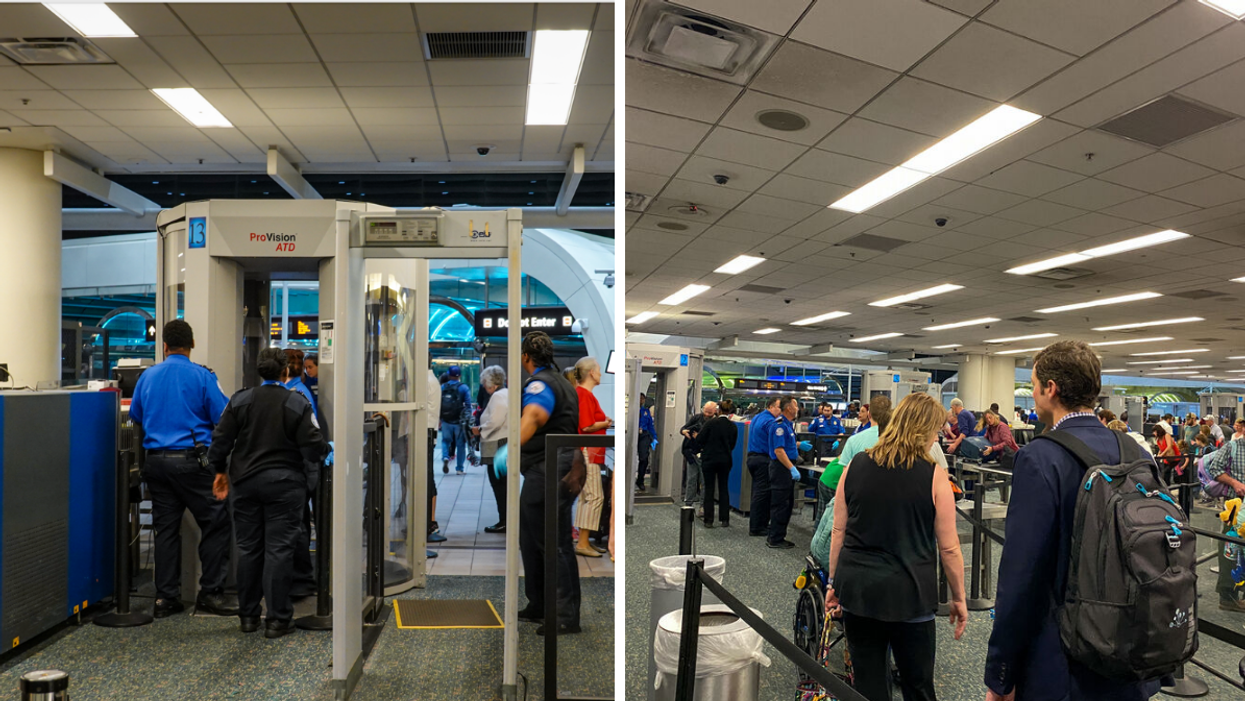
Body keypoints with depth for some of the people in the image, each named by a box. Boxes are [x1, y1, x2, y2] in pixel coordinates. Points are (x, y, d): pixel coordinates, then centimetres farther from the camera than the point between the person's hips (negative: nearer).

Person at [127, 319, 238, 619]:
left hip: (154, 460, 5)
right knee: (216, 523, 3)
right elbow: (223, 419, -6)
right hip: (190, 460, -5)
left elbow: (135, 417, 19)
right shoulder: (202, 376, -7)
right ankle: (210, 592, 4)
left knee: (165, 528, 11)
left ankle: (166, 597, 16)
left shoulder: (147, 376, 7)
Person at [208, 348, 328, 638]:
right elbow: (313, 447, -12)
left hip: (245, 482, 4)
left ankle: (248, 615, 24)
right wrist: (326, 452, 10)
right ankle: (277, 618, 5)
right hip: (284, 483, -3)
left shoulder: (239, 400, 1)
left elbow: (221, 440, 2)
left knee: (248, 548, 13)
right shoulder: (298, 404, -9)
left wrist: (220, 471, 16)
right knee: (279, 549, 1)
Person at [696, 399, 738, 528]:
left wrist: (700, 449, 9)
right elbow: (732, 445, 8)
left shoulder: (711, 422, -13)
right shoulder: (733, 426, -2)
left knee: (709, 489, 4)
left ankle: (708, 520, 5)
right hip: (725, 460, 3)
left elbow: (699, 439, -10)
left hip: (709, 459, -3)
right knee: (724, 488, 14)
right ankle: (724, 519, 15)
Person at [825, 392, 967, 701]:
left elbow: (838, 531, 4)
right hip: (908, 593, -2)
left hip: (857, 588, 3)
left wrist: (833, 581, 13)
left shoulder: (856, 465, 0)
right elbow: (949, 548, -5)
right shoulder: (934, 475, -9)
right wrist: (959, 598, 8)